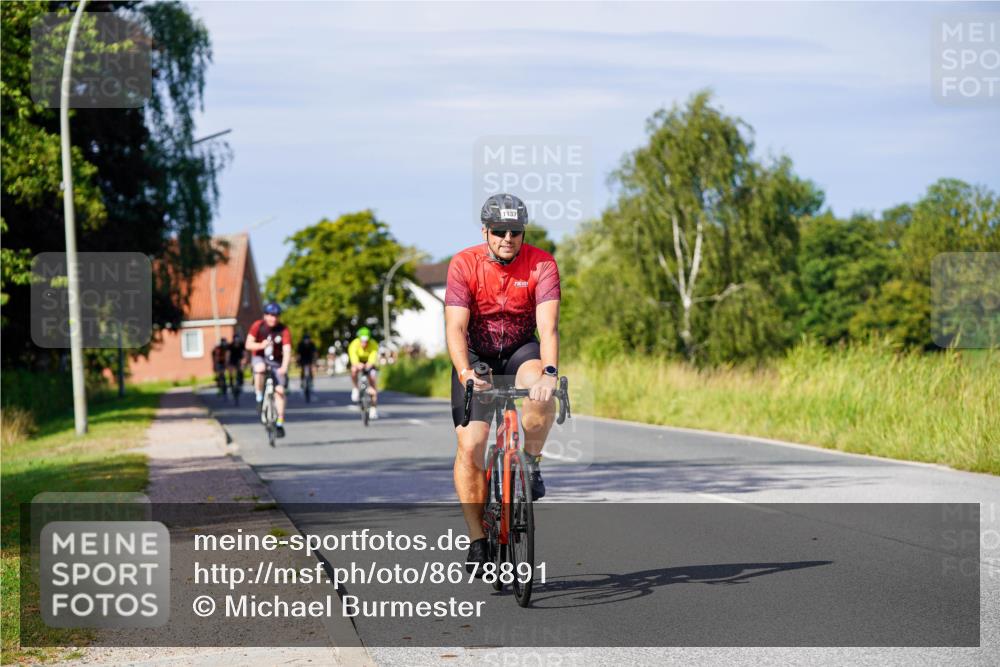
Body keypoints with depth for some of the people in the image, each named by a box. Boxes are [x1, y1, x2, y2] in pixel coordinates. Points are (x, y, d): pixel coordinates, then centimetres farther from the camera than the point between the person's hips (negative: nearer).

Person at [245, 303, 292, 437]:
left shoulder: (284, 330, -17)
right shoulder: (258, 326, -14)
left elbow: (287, 350, -27)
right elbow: (248, 344, -18)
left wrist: (284, 367, -42)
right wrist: (261, 345, -38)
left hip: (276, 361, 1)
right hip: (260, 357, -1)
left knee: (280, 390, -10)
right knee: (260, 368, -37)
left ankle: (280, 423, -1)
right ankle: (259, 398, -17)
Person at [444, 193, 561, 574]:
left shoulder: (541, 264, -19)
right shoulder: (464, 265, -19)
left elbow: (548, 325, -29)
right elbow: (455, 328, -26)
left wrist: (549, 371, -47)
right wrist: (466, 375, -44)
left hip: (521, 350, 0)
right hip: (475, 356, 0)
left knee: (541, 393, -35)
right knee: (470, 446, -13)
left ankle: (531, 462, -7)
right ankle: (477, 539, 0)